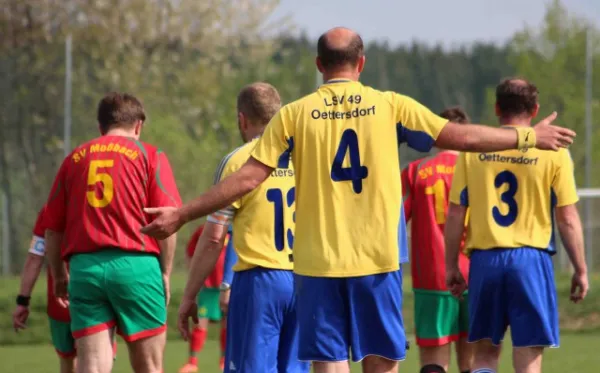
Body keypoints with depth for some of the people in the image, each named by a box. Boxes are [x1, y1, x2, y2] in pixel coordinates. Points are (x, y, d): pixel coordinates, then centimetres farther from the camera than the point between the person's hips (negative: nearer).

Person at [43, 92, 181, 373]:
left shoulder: (74, 159, 15)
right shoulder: (149, 155, 6)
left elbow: (53, 229, 15)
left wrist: (59, 277, 26)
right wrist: (165, 273, 7)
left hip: (83, 266, 2)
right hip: (135, 263, -2)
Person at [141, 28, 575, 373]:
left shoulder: (295, 114, 1)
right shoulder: (388, 105, 2)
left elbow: (249, 178, -3)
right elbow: (461, 137, 7)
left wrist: (181, 216, 5)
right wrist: (529, 136, 20)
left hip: (318, 262, 0)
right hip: (378, 258, 0)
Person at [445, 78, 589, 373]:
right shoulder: (553, 150, -2)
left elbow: (455, 213, 4)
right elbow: (567, 218, -2)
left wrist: (451, 265, 12)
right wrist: (580, 270, 6)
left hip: (484, 259, 2)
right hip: (531, 259, -2)